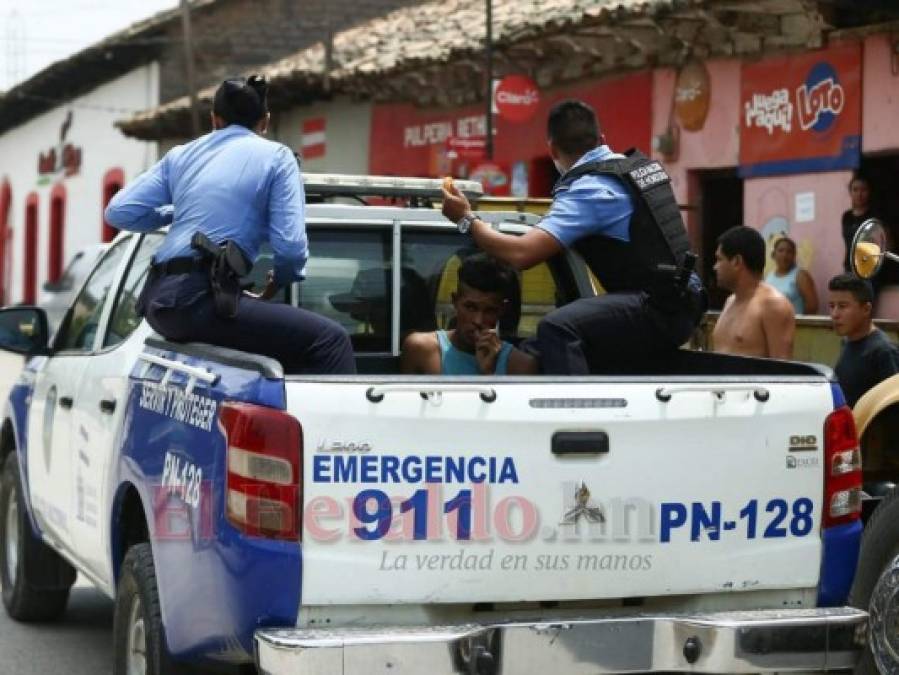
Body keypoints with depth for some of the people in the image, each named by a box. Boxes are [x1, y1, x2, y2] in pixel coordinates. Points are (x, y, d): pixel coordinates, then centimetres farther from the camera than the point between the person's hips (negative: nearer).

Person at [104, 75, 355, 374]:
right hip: (202, 302, -7)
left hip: (158, 302, 7)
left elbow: (118, 212, 15)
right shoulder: (276, 157, 5)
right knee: (330, 340, -9)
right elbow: (291, 246, -5)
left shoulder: (180, 156, 19)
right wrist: (278, 282, 15)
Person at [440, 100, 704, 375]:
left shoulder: (587, 189, -12)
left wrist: (467, 219, -4)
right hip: (683, 302, 10)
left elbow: (520, 253, -20)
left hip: (657, 310, -10)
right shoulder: (640, 164, 14)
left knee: (557, 328, -28)